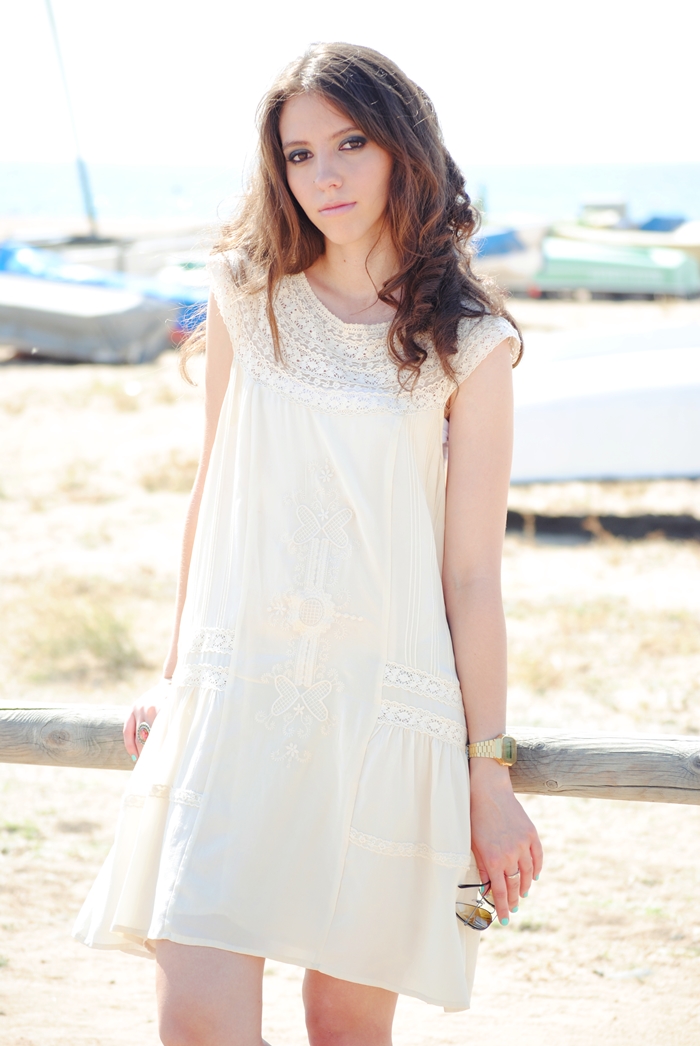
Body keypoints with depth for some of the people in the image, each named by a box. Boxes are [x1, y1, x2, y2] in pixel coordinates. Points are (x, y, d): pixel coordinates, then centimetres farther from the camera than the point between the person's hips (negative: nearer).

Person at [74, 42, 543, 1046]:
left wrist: (490, 777, 0)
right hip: (234, 694, 2)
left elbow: (473, 574, 0)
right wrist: (175, 676, 21)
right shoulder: (249, 293, 7)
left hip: (385, 703, -1)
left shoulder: (467, 346, -1)